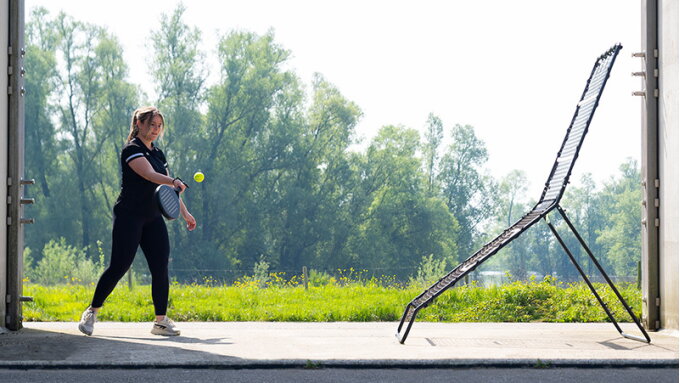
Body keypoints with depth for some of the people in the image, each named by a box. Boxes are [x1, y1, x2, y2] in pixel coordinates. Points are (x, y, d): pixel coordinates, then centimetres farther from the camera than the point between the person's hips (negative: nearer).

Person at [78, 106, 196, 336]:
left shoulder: (158, 153, 17)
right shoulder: (132, 150, -8)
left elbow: (168, 187, 22)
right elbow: (150, 175, -26)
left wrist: (185, 213, 19)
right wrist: (174, 181, -41)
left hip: (153, 218, 7)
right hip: (129, 216, -7)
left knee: (161, 267, -2)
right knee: (119, 266, -8)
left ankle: (161, 320, 4)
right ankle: (92, 312, 8)